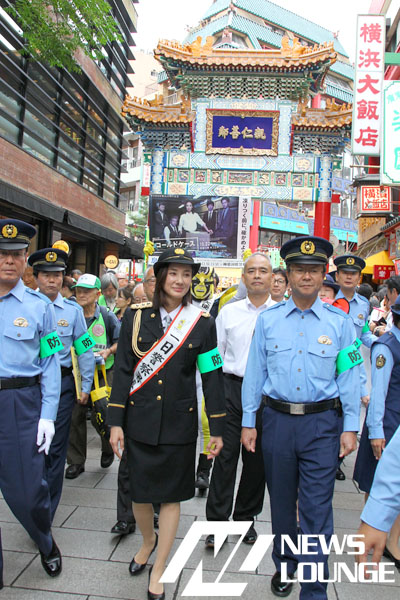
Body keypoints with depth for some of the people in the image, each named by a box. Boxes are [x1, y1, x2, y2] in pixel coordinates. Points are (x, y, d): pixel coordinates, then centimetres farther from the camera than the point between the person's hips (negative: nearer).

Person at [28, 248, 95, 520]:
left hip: (62, 384, -1)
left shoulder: (73, 310, 0)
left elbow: (85, 350, 5)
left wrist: (85, 386, 4)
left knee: (55, 448, 6)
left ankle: (46, 513, 21)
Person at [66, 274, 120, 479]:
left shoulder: (107, 317, -3)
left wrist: (109, 351, -14)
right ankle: (76, 461, 20)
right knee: (75, 416, 3)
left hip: (102, 373, -2)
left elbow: (121, 341, 4)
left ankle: (108, 448, 30)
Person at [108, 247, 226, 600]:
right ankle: (149, 541, 46)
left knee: (171, 495, 10)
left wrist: (217, 429, -1)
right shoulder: (136, 317, -1)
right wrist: (116, 422, -2)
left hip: (179, 422, -1)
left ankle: (158, 570, 32)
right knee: (139, 491, 13)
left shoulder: (202, 323, -3)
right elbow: (123, 370, 1)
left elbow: (212, 377, -1)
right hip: (140, 420, 1)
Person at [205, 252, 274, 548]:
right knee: (225, 455, 1)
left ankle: (246, 518, 31)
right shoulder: (228, 312, 6)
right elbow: (214, 354, 9)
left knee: (257, 459, 12)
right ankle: (217, 521, 16)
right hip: (232, 388, 1)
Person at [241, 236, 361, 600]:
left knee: (317, 510, 2)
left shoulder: (339, 322, -1)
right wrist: (248, 422, 4)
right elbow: (255, 373, 4)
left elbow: (348, 376, 1)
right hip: (277, 419, 2)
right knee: (281, 502, 18)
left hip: (322, 423, -1)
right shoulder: (268, 319, 1)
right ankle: (285, 566, 41)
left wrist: (351, 428, -2)